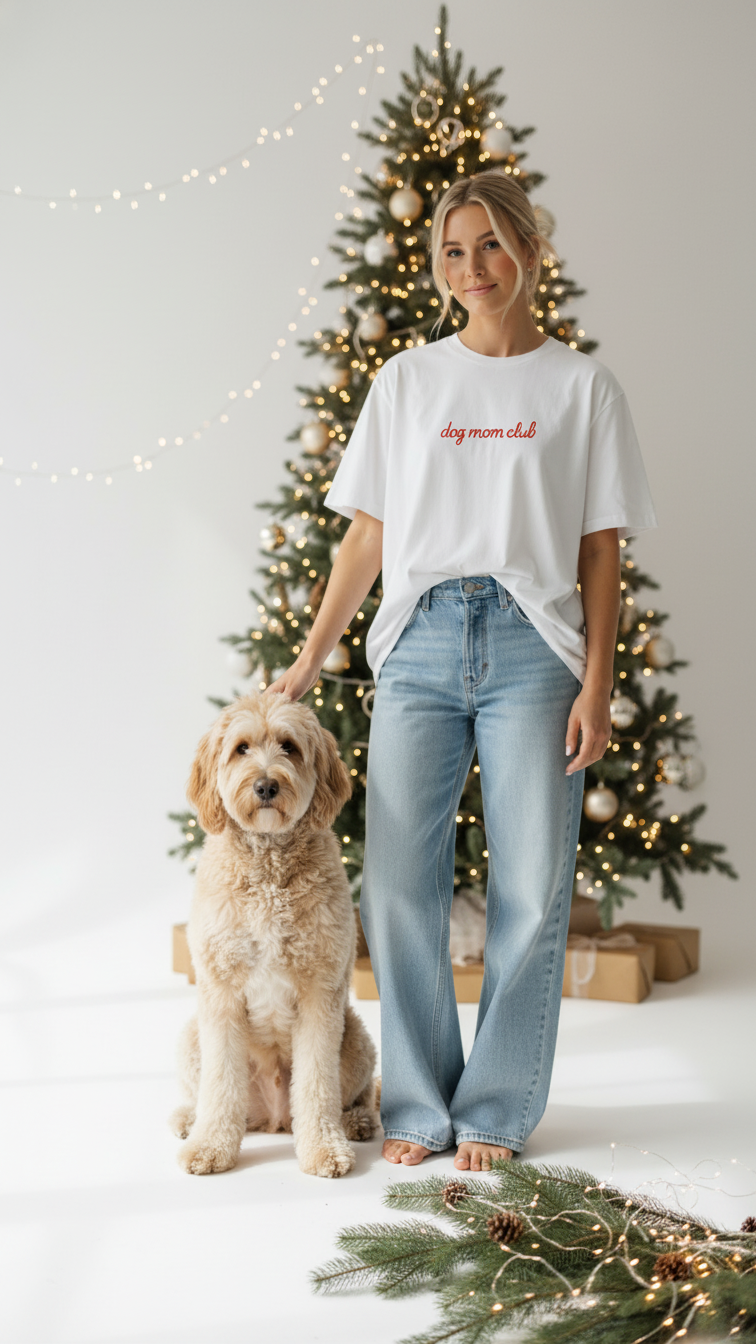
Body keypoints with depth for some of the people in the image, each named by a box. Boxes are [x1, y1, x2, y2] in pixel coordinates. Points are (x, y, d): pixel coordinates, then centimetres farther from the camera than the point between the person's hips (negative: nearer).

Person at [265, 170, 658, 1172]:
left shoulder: (582, 386, 7)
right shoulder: (406, 380, 13)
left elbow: (600, 552, 4)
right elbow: (367, 535, 13)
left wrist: (597, 685, -4)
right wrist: (311, 658, 8)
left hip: (533, 643, -1)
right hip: (420, 640, 2)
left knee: (530, 886, 0)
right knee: (400, 882, 0)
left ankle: (497, 1108, 14)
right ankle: (419, 1103, 15)